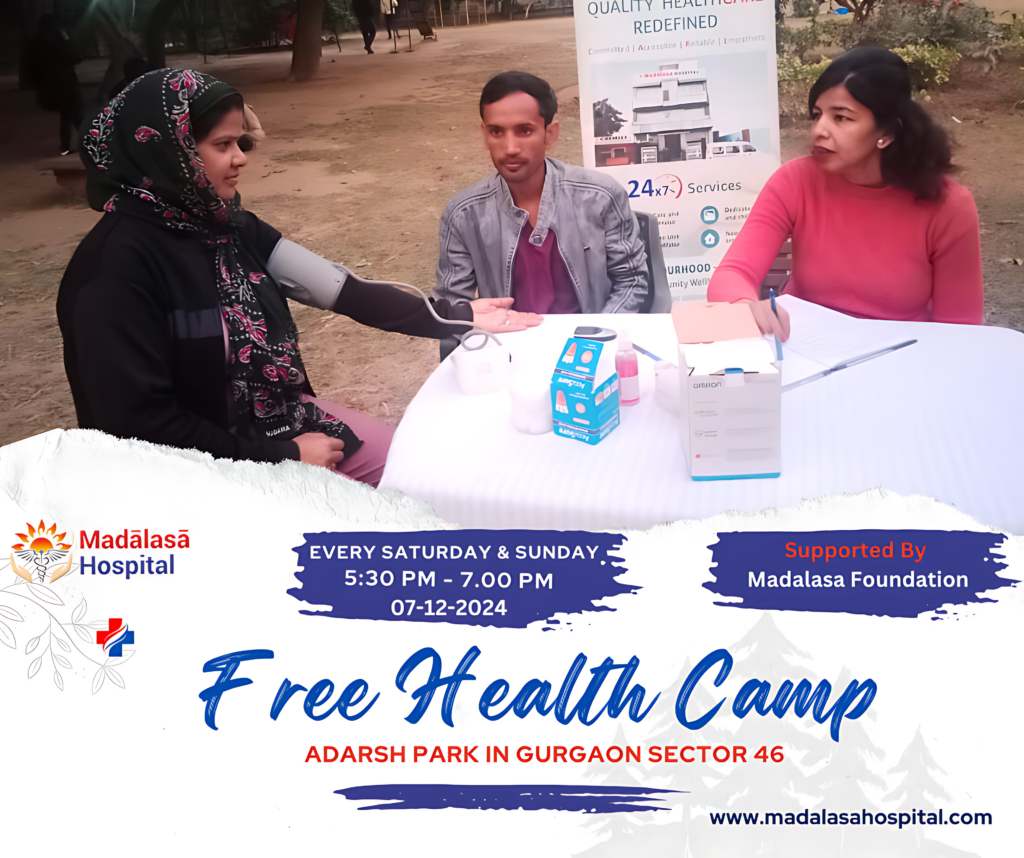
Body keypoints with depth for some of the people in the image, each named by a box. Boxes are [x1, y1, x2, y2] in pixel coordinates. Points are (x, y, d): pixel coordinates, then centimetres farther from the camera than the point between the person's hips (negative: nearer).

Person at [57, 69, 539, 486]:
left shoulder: (229, 227, 0)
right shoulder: (118, 266, -23)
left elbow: (341, 289, -1)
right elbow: (139, 422, -23)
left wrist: (458, 317, -4)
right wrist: (281, 457, -18)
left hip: (279, 420, 7)